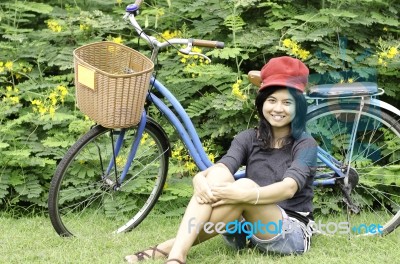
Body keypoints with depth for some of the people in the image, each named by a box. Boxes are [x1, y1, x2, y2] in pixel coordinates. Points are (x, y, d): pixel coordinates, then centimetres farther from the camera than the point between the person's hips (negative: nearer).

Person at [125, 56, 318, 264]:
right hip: (247, 229, 4)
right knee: (218, 174, -24)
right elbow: (220, 168, -13)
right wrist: (200, 180, -37)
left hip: (291, 234, -4)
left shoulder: (305, 144, -5)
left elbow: (289, 188, -24)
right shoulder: (247, 139, 6)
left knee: (246, 185, -33)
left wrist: (244, 194, -41)